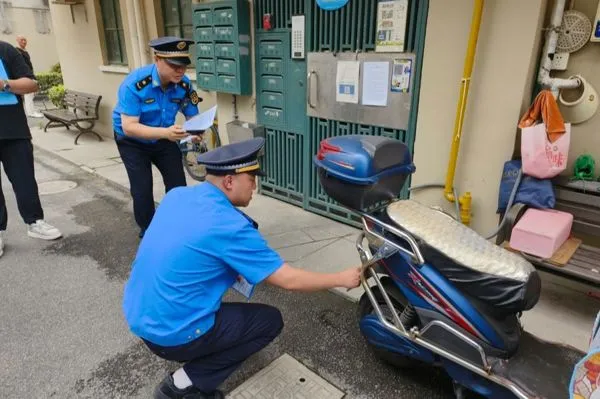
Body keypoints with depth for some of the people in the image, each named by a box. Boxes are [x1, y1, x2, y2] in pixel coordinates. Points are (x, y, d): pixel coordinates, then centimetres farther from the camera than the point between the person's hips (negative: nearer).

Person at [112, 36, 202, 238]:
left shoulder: (184, 84, -19)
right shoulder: (134, 84, -31)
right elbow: (129, 127, -35)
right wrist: (165, 133, -50)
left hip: (164, 138, 3)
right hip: (132, 142, -3)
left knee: (178, 184, -3)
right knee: (142, 190, -9)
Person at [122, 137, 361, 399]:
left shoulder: (176, 196, 0)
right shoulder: (229, 226, -22)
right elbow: (289, 280, -16)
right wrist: (342, 279, -3)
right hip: (172, 333, -7)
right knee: (271, 320, 6)